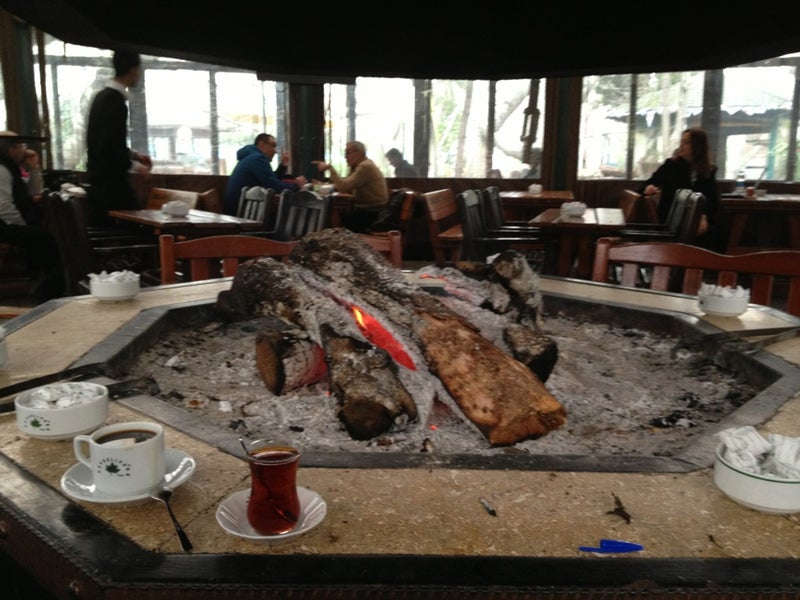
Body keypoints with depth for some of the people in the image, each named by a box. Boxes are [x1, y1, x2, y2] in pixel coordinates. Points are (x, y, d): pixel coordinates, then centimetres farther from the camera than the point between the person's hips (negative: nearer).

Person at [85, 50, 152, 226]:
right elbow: (109, 148, -22)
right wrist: (133, 165, -8)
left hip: (97, 181, 9)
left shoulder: (102, 96, 12)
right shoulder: (116, 103, -17)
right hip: (111, 184, -9)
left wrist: (134, 155, 16)